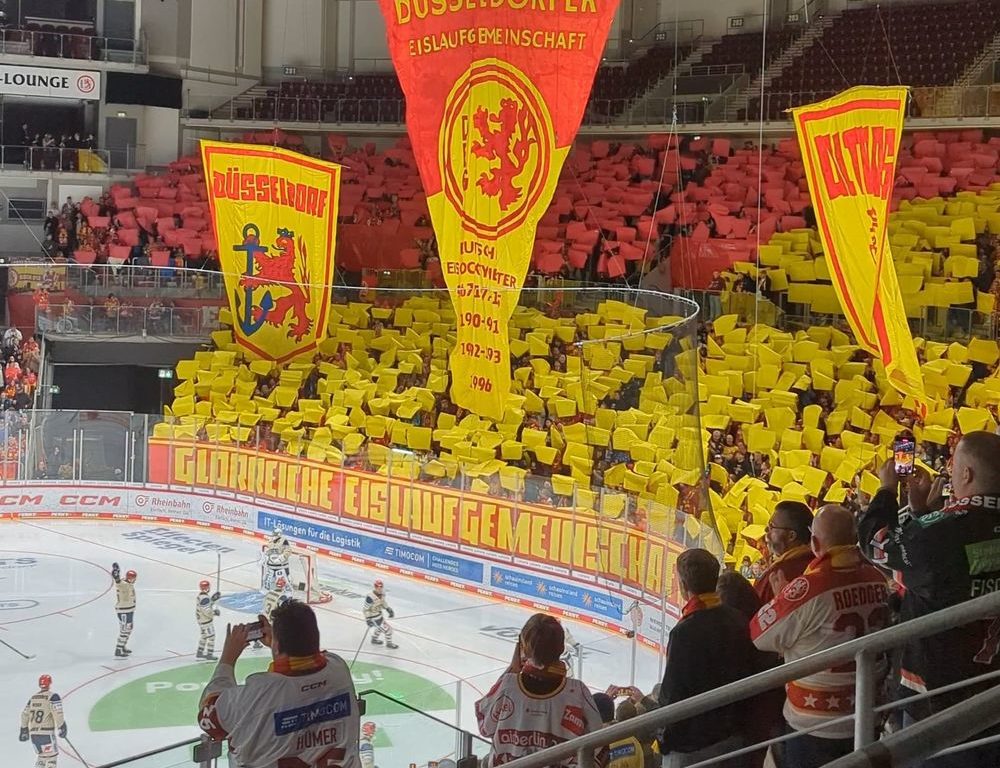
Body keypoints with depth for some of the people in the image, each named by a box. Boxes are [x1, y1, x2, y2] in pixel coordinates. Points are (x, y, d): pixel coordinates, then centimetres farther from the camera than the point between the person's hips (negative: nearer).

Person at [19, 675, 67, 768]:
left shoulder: (33, 697, 14)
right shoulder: (53, 696, -6)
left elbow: (24, 714, 16)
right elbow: (57, 714, -15)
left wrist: (24, 730, 23)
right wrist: (62, 728, -8)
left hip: (33, 733, 7)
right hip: (46, 733, -7)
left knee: (41, 755, 19)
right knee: (51, 756, 1)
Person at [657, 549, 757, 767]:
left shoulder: (685, 632, -22)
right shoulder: (739, 620, -1)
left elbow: (673, 693, -18)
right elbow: (749, 674, 8)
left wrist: (665, 738, -5)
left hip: (691, 745, -6)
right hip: (734, 736, 6)